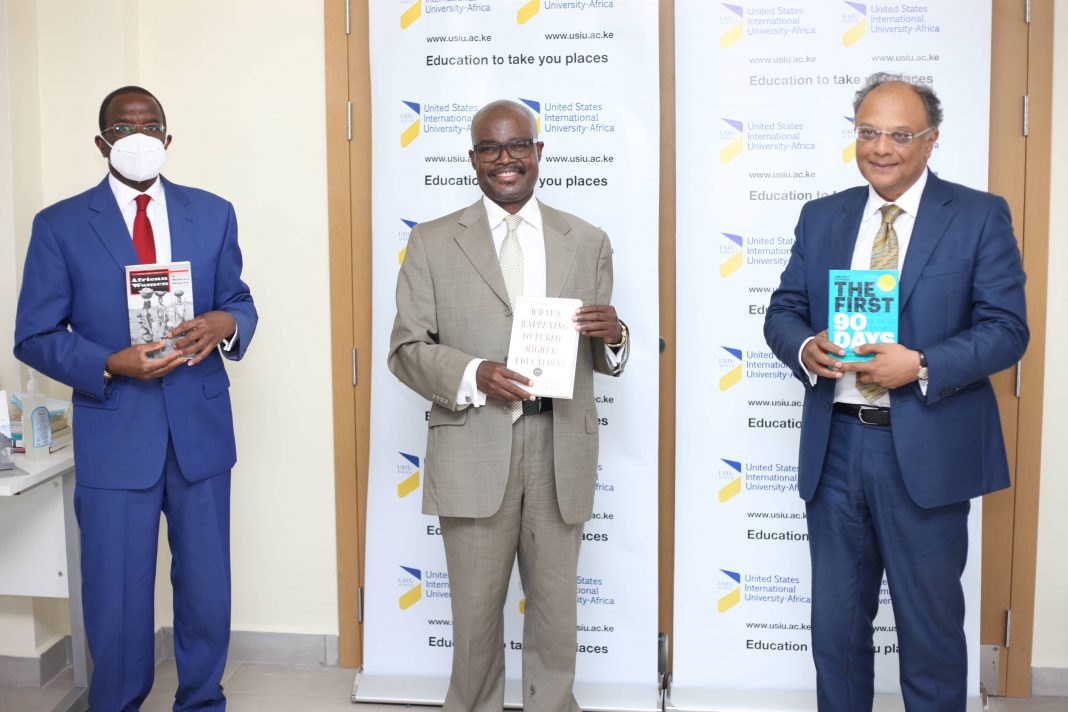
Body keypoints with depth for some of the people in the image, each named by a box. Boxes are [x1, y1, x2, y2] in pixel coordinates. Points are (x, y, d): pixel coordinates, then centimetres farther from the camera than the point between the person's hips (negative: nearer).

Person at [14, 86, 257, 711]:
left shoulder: (213, 213, 7)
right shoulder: (60, 226, 0)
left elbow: (239, 302, 11)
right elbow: (35, 337, 0)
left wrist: (226, 323, -13)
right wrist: (111, 365, -17)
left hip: (201, 430, 2)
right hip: (114, 435, -2)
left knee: (207, 589, 12)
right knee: (117, 600, 6)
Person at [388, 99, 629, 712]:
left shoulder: (588, 242, 9)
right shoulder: (432, 242, 4)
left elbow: (603, 362, 11)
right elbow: (407, 350, 0)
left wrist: (612, 337, -13)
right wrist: (475, 375, -18)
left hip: (561, 450, 1)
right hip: (474, 451, -1)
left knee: (556, 610, 13)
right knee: (476, 612, 11)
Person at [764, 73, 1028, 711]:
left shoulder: (980, 216, -2)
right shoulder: (821, 217, 9)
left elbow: (1007, 328, -7)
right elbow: (782, 312, 9)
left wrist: (920, 366, -22)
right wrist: (805, 347, -14)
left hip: (926, 454, -3)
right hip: (835, 448, 4)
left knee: (932, 629, 10)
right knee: (836, 628, 15)